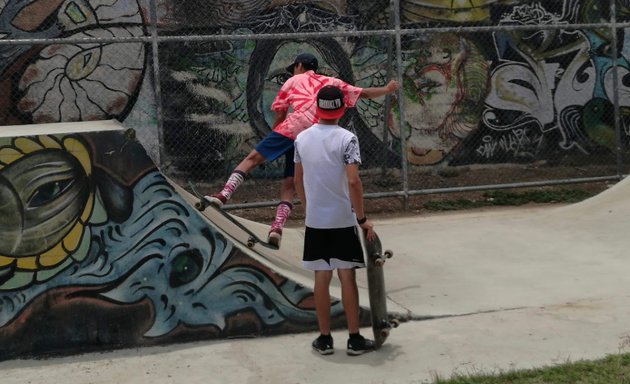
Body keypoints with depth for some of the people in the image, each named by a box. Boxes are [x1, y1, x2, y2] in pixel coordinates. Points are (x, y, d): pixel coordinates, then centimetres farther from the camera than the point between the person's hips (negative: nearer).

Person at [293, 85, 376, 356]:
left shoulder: (302, 138, 2)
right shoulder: (346, 139, -12)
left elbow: (298, 180, 9)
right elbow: (353, 181, -18)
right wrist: (362, 219, -12)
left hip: (314, 221, 3)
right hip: (343, 220, -3)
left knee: (321, 278, 8)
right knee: (347, 277, 4)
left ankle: (325, 339, 15)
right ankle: (355, 339, 10)